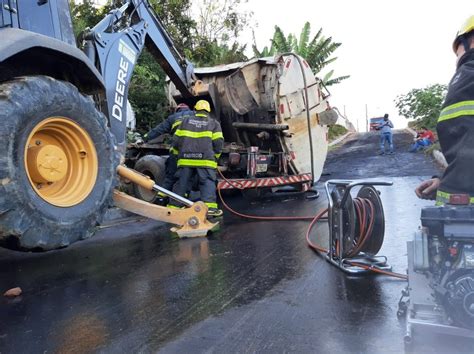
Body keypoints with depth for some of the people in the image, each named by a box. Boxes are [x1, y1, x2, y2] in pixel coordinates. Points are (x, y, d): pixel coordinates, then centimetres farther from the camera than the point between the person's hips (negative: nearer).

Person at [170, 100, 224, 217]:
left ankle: (174, 206, 14)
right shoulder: (214, 123, 11)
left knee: (182, 183, 9)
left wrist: (180, 154, 25)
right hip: (205, 160, -2)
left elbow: (177, 141, 12)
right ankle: (209, 206, -12)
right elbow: (218, 143, 1)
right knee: (207, 183, -1)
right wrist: (215, 156, 15)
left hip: (186, 159, 3)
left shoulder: (186, 121, 17)